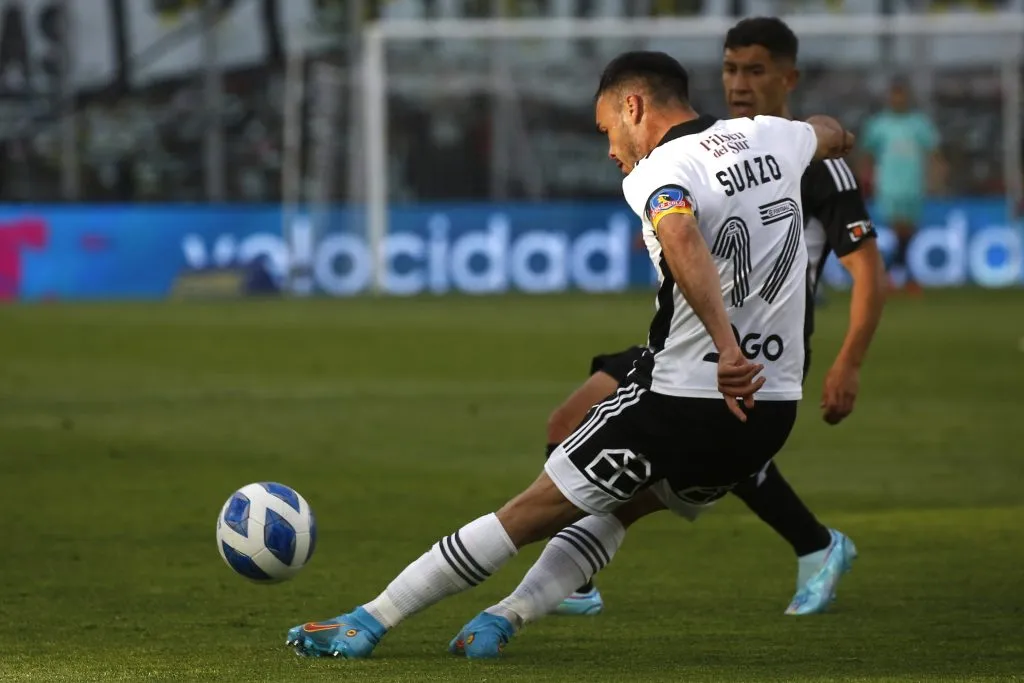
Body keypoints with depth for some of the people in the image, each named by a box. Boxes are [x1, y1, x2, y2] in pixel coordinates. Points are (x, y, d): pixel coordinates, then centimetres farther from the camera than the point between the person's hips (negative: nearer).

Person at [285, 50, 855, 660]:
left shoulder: (658, 172, -12)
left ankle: (369, 622, 10)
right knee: (618, 506, 26)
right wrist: (838, 138, 59)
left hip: (685, 404, -7)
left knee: (533, 511, 3)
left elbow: (681, 240, -35)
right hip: (775, 413, 7)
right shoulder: (769, 136, 11)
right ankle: (502, 620, 16)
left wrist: (727, 349, -40)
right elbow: (827, 133, 36)